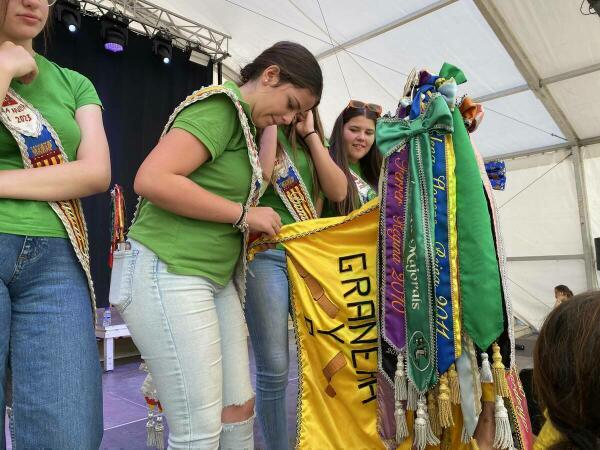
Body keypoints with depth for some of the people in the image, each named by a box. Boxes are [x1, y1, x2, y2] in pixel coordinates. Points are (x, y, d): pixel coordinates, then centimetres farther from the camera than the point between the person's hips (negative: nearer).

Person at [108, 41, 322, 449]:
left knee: (240, 408, 13)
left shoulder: (245, 121, 18)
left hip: (216, 279, 9)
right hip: (168, 273, -9)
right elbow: (152, 179, -24)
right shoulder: (220, 107, -11)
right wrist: (244, 215, -16)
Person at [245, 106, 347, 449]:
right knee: (274, 368, -1)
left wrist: (310, 133, 2)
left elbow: (338, 192, 1)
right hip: (266, 254, -4)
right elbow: (258, 176, -16)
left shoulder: (312, 142, 17)